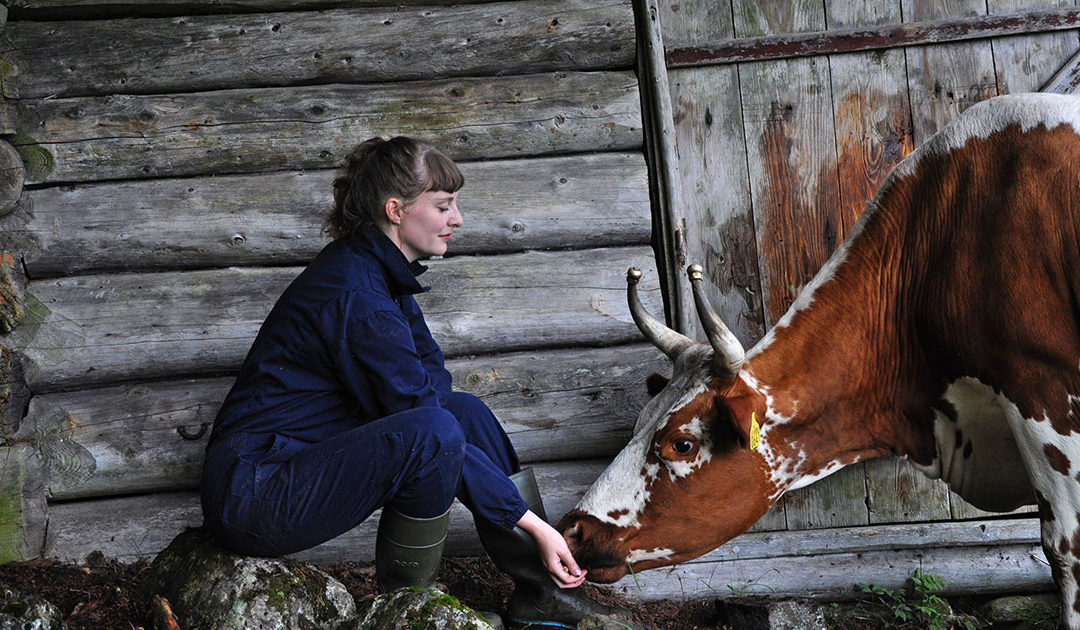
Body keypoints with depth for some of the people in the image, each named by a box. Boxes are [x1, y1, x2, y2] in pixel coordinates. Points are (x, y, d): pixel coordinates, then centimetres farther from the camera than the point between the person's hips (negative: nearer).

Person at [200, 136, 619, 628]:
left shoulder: (380, 271, 7)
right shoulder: (355, 296, -23)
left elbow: (433, 371, 14)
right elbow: (419, 413, -23)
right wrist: (531, 523, -19)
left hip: (309, 454, 10)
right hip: (252, 491, -10)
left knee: (467, 409, 2)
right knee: (434, 432, -29)